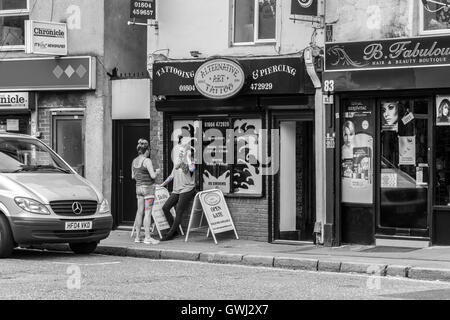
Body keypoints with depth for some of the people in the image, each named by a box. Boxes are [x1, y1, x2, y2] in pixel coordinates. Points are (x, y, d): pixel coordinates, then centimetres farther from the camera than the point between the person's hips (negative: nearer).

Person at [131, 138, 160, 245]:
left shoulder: (134, 161, 8)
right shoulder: (147, 161, -15)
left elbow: (133, 176, 15)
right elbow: (153, 176, -19)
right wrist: (157, 172, 1)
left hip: (139, 187, 7)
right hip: (148, 187, -7)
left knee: (140, 212, 11)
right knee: (148, 213, -6)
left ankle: (137, 236, 14)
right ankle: (147, 237, -7)